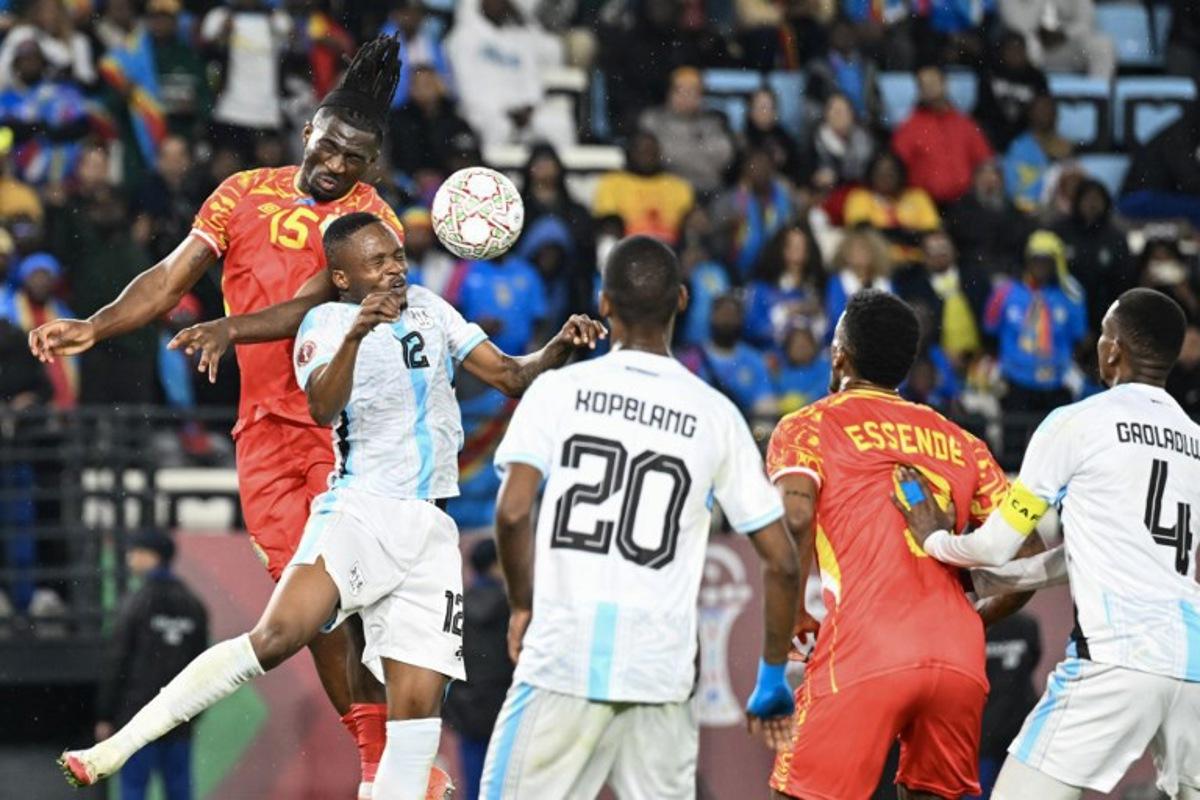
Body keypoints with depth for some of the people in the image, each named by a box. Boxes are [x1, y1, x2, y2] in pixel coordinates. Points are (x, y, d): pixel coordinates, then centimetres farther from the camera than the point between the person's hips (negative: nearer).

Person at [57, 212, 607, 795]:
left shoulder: (428, 309, 15)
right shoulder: (326, 323, -2)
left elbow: (511, 376, 18)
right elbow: (323, 410, -21)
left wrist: (559, 348, -2)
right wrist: (355, 334, -37)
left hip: (429, 531, 6)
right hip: (359, 511, -6)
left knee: (417, 711, -3)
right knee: (274, 638, -26)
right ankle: (116, 749, -27)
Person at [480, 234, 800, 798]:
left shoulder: (558, 390, 2)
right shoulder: (716, 415, 7)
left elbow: (512, 512, -9)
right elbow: (780, 561, 7)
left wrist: (523, 607, 8)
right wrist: (773, 677, 18)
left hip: (564, 654, -2)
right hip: (663, 669, 2)